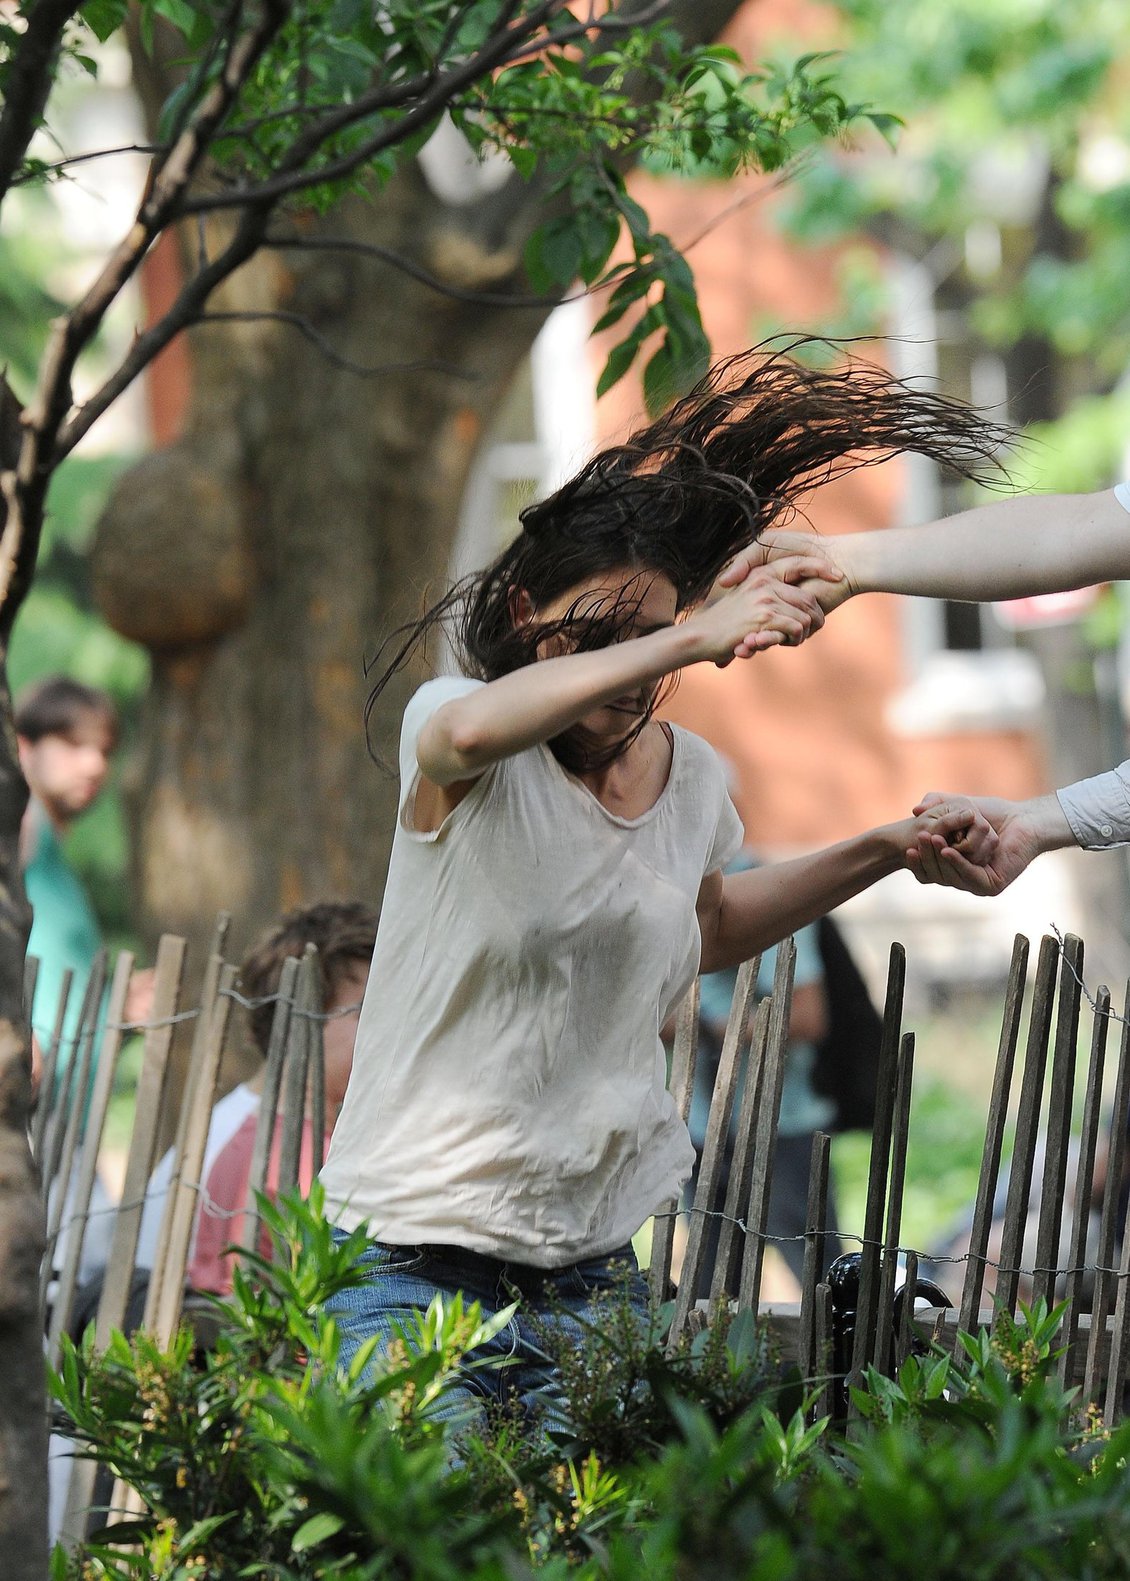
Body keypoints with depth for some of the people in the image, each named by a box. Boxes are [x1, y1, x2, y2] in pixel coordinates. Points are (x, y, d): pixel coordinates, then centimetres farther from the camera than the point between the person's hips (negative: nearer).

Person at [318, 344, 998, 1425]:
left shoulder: (692, 777, 7)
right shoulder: (448, 730, -10)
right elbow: (471, 730, -38)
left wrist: (878, 854, 21)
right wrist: (692, 640, -41)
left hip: (594, 1268, 5)